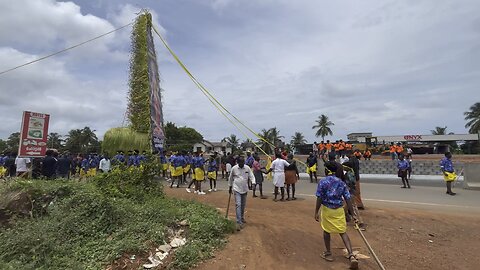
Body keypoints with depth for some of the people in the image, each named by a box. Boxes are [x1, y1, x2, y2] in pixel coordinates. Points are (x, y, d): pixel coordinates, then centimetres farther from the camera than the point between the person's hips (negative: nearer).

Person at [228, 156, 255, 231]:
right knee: (238, 205, -12)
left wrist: (253, 183, -19)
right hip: (237, 189, -3)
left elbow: (251, 176, 0)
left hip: (245, 189, 3)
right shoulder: (234, 168, -6)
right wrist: (230, 187, 12)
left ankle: (242, 218, 37)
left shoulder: (247, 168, -2)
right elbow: (230, 178, 6)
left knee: (243, 205, 16)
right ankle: (239, 222, -11)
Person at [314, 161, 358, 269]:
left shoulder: (322, 181, -10)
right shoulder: (341, 182, 2)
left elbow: (319, 199, -13)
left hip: (326, 209, -3)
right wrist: (353, 214, 5)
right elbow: (348, 199, 0)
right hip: (339, 210, 3)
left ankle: (328, 253, 28)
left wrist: (316, 212, -6)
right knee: (343, 232, 10)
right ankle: (351, 255, -3)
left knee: (326, 231, 15)